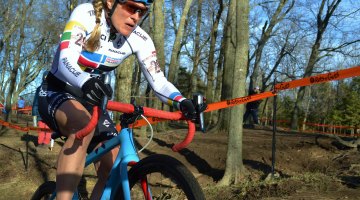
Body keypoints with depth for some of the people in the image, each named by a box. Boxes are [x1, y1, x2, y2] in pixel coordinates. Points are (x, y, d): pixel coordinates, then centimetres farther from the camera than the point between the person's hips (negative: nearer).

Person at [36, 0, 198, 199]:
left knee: (113, 168, -10)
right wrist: (86, 82, -58)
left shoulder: (139, 39, -11)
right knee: (83, 125, -39)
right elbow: (66, 60, -36)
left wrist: (181, 101, -33)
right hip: (55, 92, -4)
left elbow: (159, 83, -12)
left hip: (90, 99, 5)